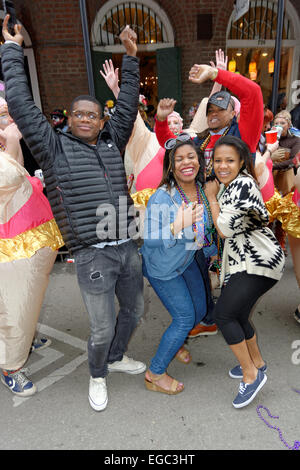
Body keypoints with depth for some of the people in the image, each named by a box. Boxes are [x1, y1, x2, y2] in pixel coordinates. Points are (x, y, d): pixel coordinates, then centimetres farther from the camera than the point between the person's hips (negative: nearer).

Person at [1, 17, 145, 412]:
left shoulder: (112, 143, 13)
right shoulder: (54, 147, 2)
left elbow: (127, 107, 17)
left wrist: (131, 57, 15)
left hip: (128, 248, 6)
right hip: (92, 256, -5)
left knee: (135, 309, 21)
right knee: (102, 328, 5)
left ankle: (116, 357, 49)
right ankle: (97, 376, 36)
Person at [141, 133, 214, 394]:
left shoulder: (202, 188, -6)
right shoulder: (162, 197, -28)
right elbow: (149, 240, -31)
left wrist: (201, 238, 0)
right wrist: (178, 226, -40)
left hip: (187, 261, 7)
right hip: (162, 267, -7)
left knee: (200, 309, 16)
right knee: (185, 317, -5)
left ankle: (174, 341, 46)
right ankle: (155, 374, 15)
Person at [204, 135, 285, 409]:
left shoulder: (243, 184, -18)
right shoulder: (230, 185, 13)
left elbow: (225, 229, -20)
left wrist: (212, 197, -10)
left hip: (259, 262, -9)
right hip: (243, 262, 9)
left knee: (223, 314, -10)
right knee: (238, 316, 15)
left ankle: (251, 374, 7)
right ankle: (256, 362, 37)